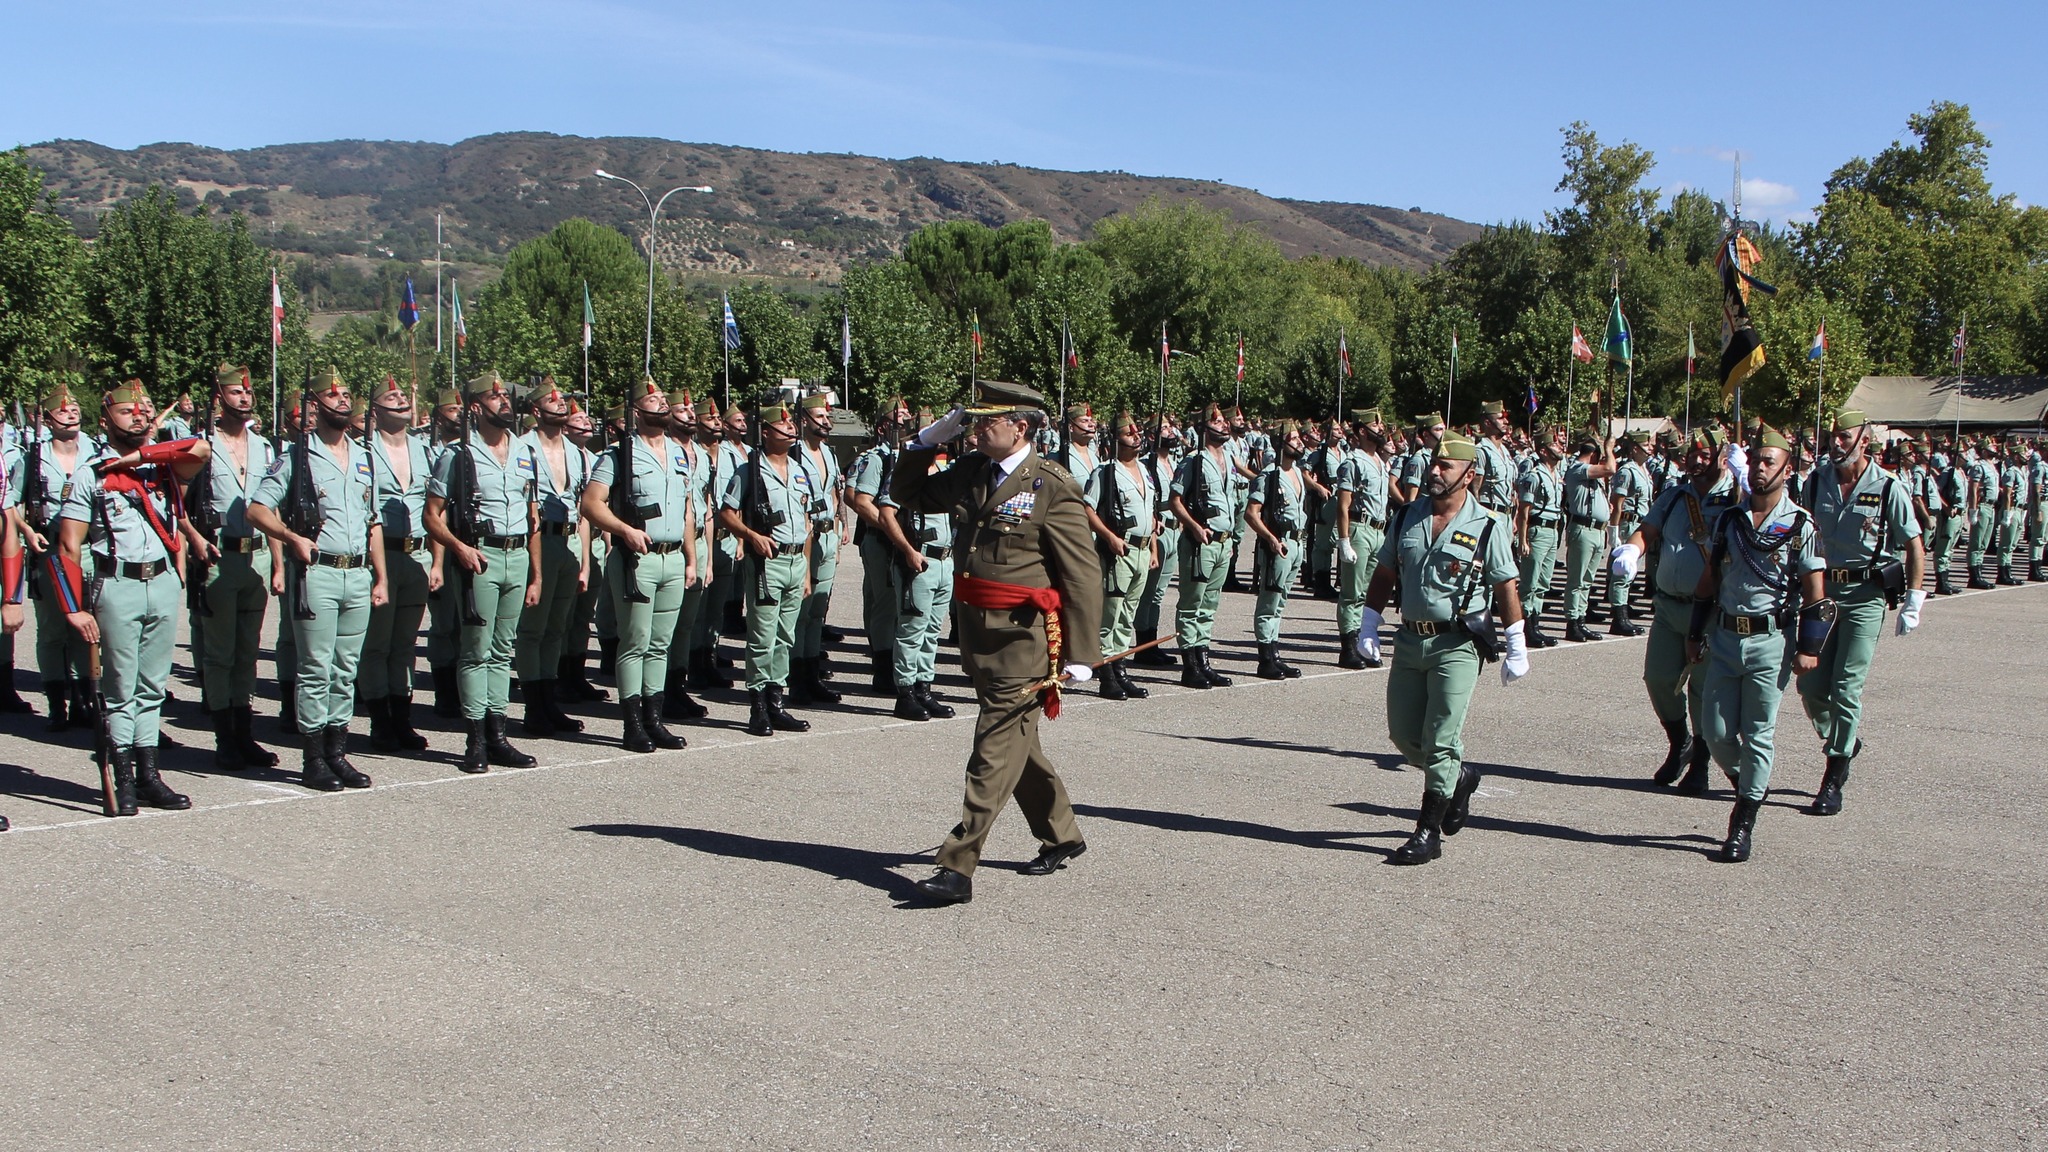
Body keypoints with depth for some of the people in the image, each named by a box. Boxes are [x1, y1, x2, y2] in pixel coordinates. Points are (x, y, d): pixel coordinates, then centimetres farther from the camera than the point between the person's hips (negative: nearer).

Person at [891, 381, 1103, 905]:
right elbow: (906, 493, 23)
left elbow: (1084, 575, -12)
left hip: (1024, 636, -8)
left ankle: (957, 868, -5)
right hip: (976, 629, 8)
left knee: (995, 752, -7)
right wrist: (930, 438, 7)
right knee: (1017, 742, 19)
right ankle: (1061, 837, 36)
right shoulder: (970, 473, 9)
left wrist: (1081, 655, -15)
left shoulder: (1052, 487, -11)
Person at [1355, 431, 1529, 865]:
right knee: (1403, 735, 10)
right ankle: (1460, 778, 36)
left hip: (1457, 646, -5)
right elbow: (1384, 575, 14)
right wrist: (1368, 627, 8)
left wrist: (1516, 650, -3)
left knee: (1440, 741, -7)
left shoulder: (1487, 526, -5)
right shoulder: (1408, 517, 8)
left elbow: (1506, 589, -2)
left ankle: (1428, 834, 0)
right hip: (1409, 640, 5)